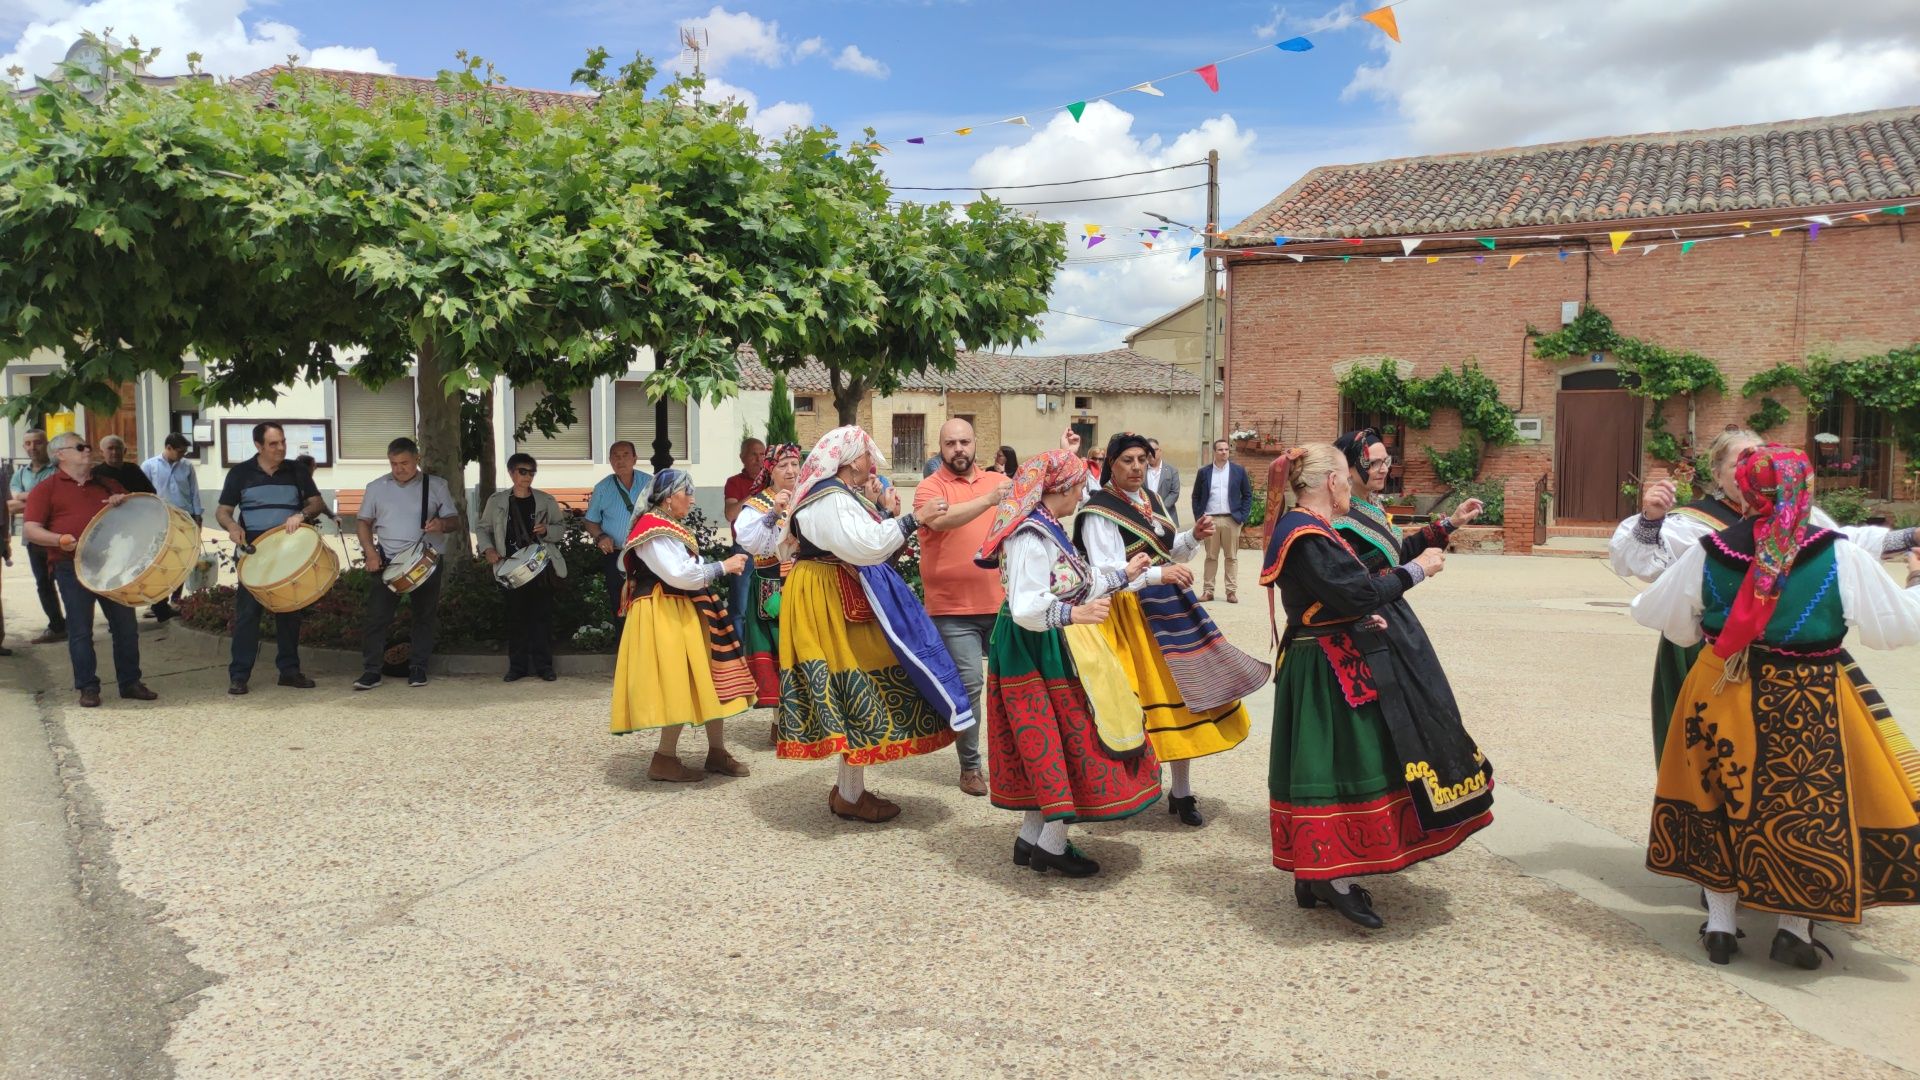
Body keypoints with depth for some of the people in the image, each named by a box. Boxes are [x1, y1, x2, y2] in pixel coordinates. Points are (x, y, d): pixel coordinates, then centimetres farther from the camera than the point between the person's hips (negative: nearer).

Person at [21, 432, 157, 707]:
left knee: (126, 625, 6)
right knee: (80, 630, 0)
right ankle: (87, 687, 9)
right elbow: (31, 529, -4)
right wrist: (60, 540, -22)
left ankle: (130, 682, 16)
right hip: (72, 568, -4)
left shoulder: (107, 484, 17)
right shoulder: (46, 489, 3)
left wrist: (124, 502, 2)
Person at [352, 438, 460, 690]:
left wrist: (442, 524, -22)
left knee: (425, 616, 6)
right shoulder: (376, 487, 7)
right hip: (387, 562, 1)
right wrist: (371, 553, -4)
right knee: (377, 615, -5)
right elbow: (363, 522, 11)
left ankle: (418, 668, 16)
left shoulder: (436, 486, 3)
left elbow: (455, 522, 3)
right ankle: (371, 670, -1)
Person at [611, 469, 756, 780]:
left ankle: (717, 753, 14)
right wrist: (723, 567, -14)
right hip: (664, 616, -10)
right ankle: (664, 760, 0)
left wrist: (717, 569, 3)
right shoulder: (653, 531, -15)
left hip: (685, 612, 10)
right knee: (679, 686, -9)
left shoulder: (668, 528, 18)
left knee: (708, 682, 9)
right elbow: (680, 574, -23)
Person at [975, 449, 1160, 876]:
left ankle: (1031, 837, 23)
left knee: (1047, 746, 14)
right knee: (1075, 743, -2)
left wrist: (1123, 574, 27)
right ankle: (1052, 845, 8)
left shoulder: (1048, 529, 11)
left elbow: (1076, 590, 19)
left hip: (1056, 650, 10)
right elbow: (1025, 609, -29)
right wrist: (1074, 614, -44)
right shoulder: (1030, 537, -21)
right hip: (1042, 652, -10)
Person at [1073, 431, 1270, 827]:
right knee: (1148, 699, -4)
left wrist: (1194, 537, 0)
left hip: (1170, 606, 7)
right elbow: (1106, 574, -21)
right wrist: (1158, 575, -29)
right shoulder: (1099, 512, -12)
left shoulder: (1150, 499, 11)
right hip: (1131, 614, -7)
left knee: (1182, 695, 8)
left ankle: (1181, 793, 20)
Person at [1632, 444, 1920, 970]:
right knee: (1810, 807, 13)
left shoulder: (1707, 553, -4)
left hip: (1722, 698, 2)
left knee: (1721, 807, 14)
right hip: (1811, 707, -2)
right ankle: (1795, 929, 18)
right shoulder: (1842, 557, -9)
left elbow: (1654, 613, 7)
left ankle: (1720, 923, 20)